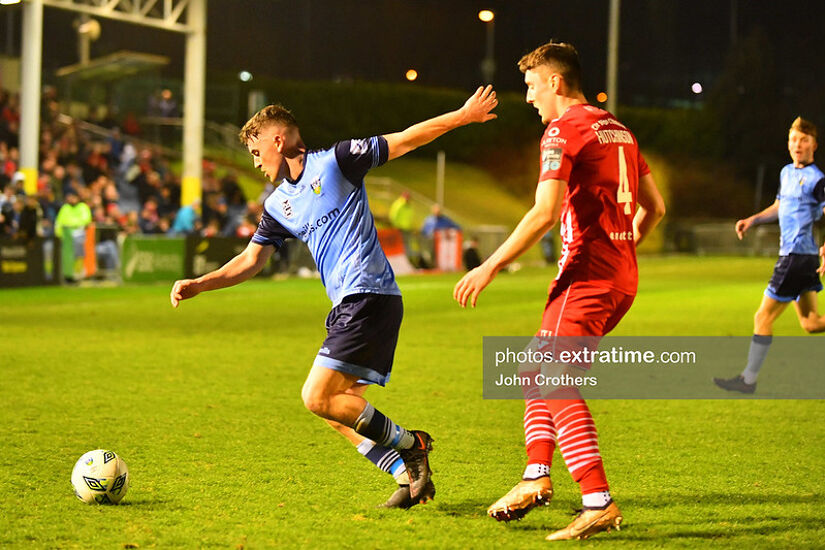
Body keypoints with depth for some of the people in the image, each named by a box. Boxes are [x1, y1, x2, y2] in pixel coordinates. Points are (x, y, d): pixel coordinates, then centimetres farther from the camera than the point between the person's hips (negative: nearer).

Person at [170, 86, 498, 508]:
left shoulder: (334, 162, -2)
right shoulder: (278, 206, 18)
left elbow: (405, 140, -1)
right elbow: (251, 260, 20)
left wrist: (464, 115, -4)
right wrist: (200, 284, 7)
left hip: (369, 295, -9)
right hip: (348, 304, 9)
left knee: (319, 398, -15)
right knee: (334, 406, 6)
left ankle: (408, 444, -4)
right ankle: (409, 474, 7)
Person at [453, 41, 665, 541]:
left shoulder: (564, 130, -9)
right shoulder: (618, 129, 18)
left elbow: (546, 213, -20)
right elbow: (655, 207, 21)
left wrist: (491, 267, -17)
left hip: (587, 274, -9)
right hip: (623, 277, 9)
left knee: (557, 383, -13)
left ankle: (599, 502, -21)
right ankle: (537, 477, 14)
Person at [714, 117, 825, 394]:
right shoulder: (787, 172, 14)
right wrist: (753, 219, 18)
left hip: (798, 255, -9)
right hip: (791, 254, 9)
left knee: (764, 317, -4)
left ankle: (748, 380, 5)